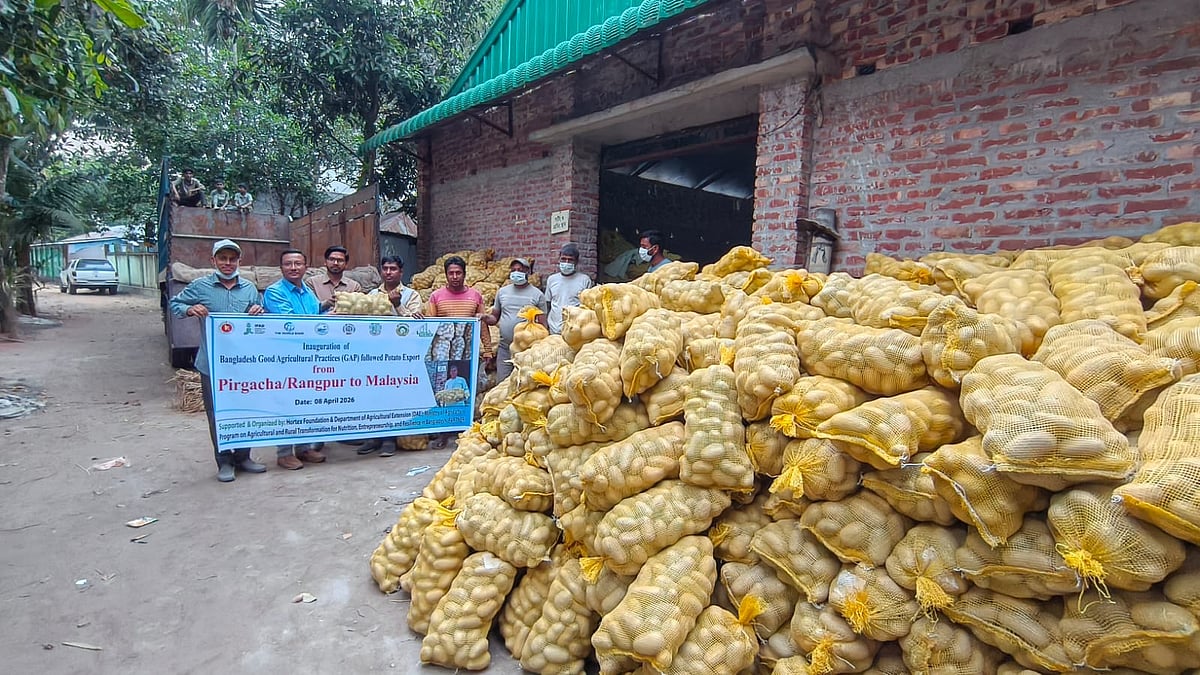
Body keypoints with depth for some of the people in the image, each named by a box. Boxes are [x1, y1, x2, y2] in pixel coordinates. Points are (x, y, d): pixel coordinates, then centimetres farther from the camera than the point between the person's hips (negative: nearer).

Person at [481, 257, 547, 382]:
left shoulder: (537, 294, -1)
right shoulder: (502, 291, 9)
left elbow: (542, 325, -1)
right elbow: (495, 317, 14)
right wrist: (486, 318, -8)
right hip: (504, 348, 3)